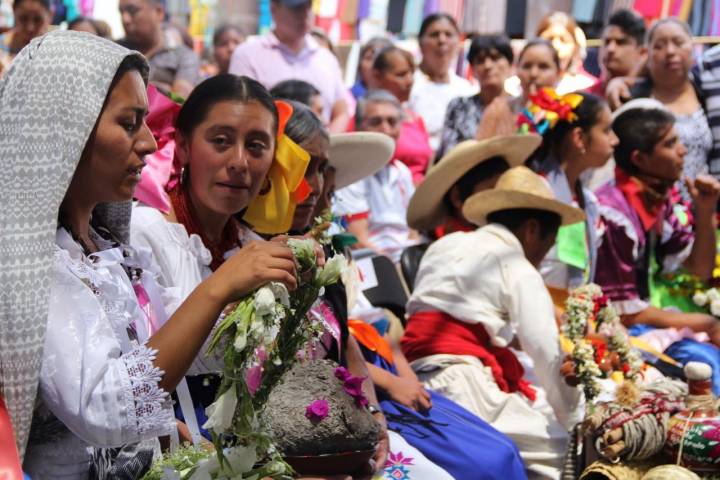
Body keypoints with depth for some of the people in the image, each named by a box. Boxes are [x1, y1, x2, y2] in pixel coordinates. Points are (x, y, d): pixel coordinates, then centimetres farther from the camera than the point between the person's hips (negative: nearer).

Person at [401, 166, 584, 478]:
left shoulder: (443, 247, 21)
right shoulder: (518, 269, 0)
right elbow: (547, 352, -8)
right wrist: (569, 416, 2)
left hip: (418, 382, 8)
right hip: (464, 384, -8)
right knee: (565, 449, -4)